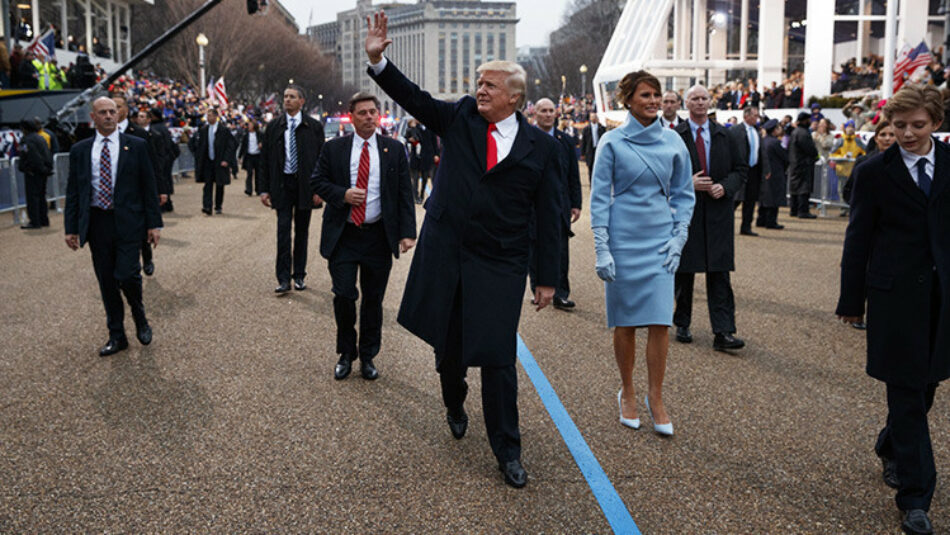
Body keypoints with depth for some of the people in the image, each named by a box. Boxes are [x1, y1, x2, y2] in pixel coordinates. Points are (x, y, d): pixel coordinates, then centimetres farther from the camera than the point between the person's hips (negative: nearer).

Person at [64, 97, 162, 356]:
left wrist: (154, 223, -3)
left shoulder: (136, 146, 2)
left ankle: (140, 318, 17)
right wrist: (71, 228, 5)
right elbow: (73, 192, 10)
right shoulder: (80, 150, 8)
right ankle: (117, 336, 20)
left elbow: (149, 186, 2)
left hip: (127, 221, -3)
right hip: (96, 223, 3)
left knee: (127, 275, -13)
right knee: (107, 282, 8)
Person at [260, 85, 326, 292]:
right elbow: (266, 159, 6)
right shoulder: (273, 126, 5)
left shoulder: (314, 127, 1)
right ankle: (284, 279, -4)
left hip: (305, 185, 0)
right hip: (282, 184, 0)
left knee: (302, 231, 8)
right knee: (283, 230, -6)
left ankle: (299, 275, 19)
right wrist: (265, 189, 1)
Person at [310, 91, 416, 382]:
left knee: (374, 299, 8)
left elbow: (404, 193, 1)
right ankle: (346, 354, 18)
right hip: (343, 236, 0)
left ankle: (368, 356, 24)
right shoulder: (334, 148, 3)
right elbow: (317, 181, 6)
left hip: (379, 236, 1)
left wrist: (407, 232, -8)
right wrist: (342, 194, -14)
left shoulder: (394, 149, 3)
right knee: (344, 295, -4)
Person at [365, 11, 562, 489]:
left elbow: (549, 217, 0)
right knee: (447, 345, 16)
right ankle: (454, 405, 46)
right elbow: (413, 97, -2)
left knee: (497, 358, -2)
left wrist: (548, 279, -1)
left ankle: (507, 451, 12)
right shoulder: (460, 117, 4)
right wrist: (377, 58, -19)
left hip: (498, 268, -2)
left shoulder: (540, 147, -1)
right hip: (444, 254, 3)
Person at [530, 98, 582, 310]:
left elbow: (574, 176, 9)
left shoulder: (566, 141, 8)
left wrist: (576, 204, 5)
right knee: (534, 250, 7)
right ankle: (537, 290, 20)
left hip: (559, 205, 1)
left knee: (561, 251, -2)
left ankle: (561, 294, 3)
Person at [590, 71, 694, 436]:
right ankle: (627, 393, 22)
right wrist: (601, 250, -8)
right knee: (625, 323, 5)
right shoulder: (613, 142, -3)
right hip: (623, 241, -2)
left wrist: (678, 239, 2)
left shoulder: (673, 142, 5)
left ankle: (656, 398, 12)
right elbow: (599, 198, -2)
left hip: (659, 242, 2)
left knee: (660, 322, -2)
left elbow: (683, 194, 12)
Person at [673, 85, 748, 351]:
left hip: (718, 212, 2)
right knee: (684, 271, 7)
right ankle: (682, 324, 22)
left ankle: (723, 332, -3)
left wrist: (726, 187, -6)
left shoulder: (724, 136, 9)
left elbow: (742, 167, 12)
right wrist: (687, 183, -14)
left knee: (719, 273, -2)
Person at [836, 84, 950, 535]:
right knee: (906, 391, -1)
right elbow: (858, 240, 0)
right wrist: (852, 300, 1)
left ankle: (891, 447, 42)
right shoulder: (875, 172, -3)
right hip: (896, 293, -3)